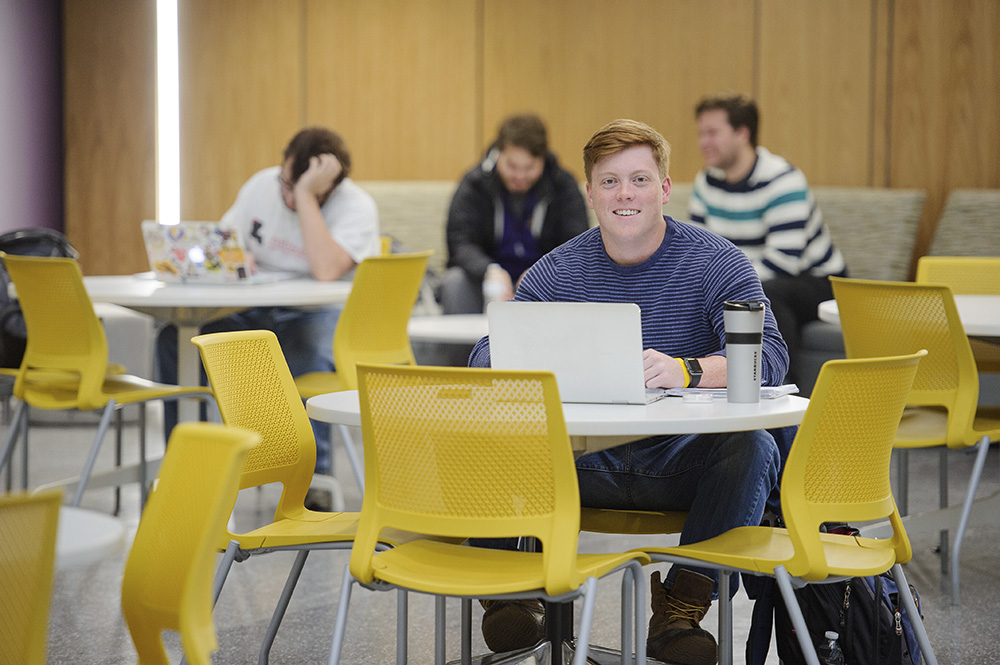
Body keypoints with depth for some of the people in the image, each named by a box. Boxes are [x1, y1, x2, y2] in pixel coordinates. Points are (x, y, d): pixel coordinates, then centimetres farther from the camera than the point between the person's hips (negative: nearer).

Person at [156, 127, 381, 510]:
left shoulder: (356, 208, -16)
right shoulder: (263, 185, 1)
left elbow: (327, 271, -34)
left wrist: (306, 195, -31)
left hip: (318, 316, -5)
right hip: (256, 312, 5)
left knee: (308, 353, -40)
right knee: (174, 339, -17)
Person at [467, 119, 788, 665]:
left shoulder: (716, 263, -1)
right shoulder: (555, 271, 7)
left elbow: (768, 357, -15)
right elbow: (487, 356, -1)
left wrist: (686, 370, -36)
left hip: (680, 462, -1)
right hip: (583, 462, 1)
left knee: (753, 448, -33)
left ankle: (679, 610, -24)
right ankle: (513, 591, -11)